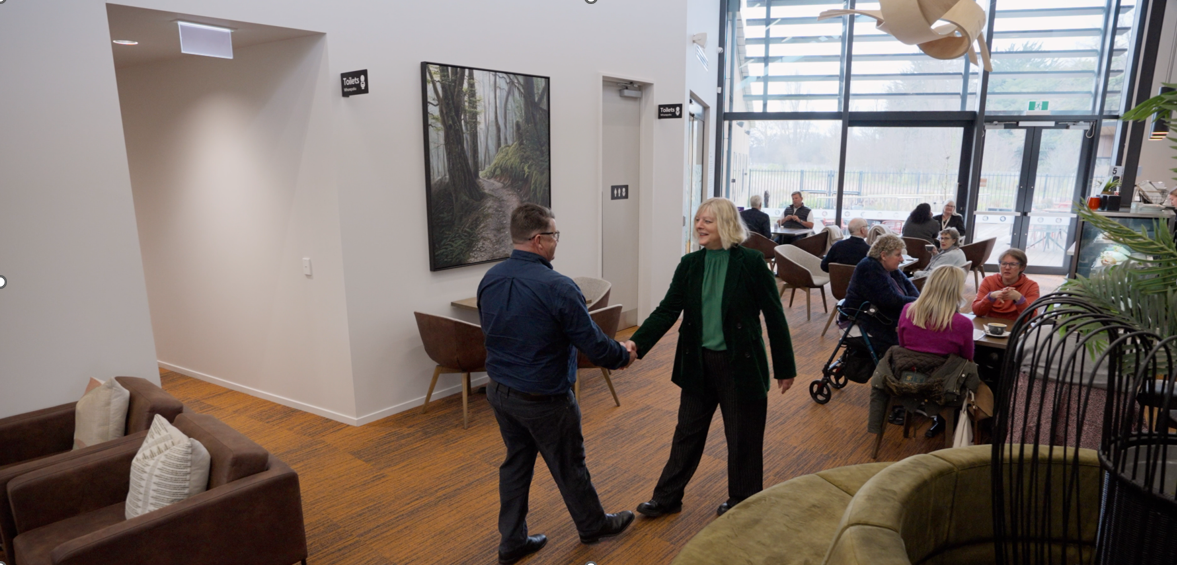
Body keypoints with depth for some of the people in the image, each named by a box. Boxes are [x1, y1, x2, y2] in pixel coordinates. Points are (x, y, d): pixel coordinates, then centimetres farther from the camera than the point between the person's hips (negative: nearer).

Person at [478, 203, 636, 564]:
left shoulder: (489, 280, -3)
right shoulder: (557, 287, -25)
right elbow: (593, 345, -19)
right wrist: (623, 355, 1)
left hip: (499, 391, 6)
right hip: (543, 398, -6)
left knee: (516, 462, 20)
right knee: (569, 466, 15)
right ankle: (594, 525, 38)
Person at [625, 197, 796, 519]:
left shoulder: (751, 263, -13)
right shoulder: (689, 265, -1)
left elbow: (774, 316, -8)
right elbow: (667, 311, -5)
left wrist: (785, 367, -4)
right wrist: (636, 343, -21)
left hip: (741, 363, -4)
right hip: (698, 363, 4)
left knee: (742, 437, 12)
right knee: (687, 431, 16)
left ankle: (742, 502, 35)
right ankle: (667, 498, 31)